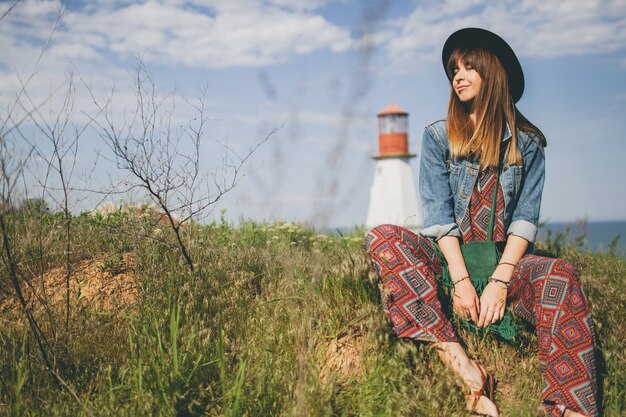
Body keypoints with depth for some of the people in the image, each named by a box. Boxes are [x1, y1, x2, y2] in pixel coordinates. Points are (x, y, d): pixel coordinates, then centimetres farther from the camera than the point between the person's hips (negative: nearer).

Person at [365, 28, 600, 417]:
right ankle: (464, 367, -39)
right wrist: (461, 280, -18)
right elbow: (438, 213, -5)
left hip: (505, 258, 0)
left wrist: (500, 281, -18)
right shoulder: (438, 136, 6)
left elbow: (525, 219, -2)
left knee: (560, 275, -33)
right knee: (382, 238, -29)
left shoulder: (527, 143, 7)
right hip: (450, 256, 1)